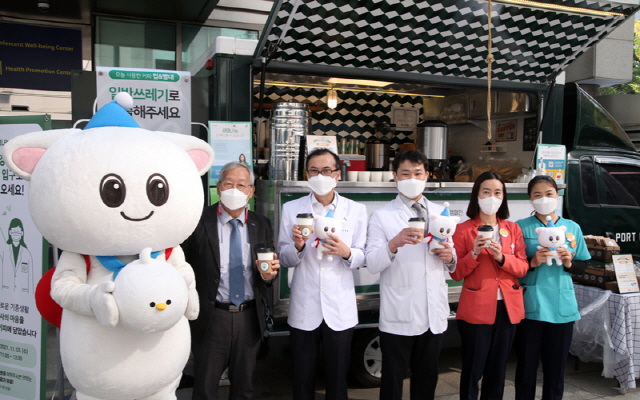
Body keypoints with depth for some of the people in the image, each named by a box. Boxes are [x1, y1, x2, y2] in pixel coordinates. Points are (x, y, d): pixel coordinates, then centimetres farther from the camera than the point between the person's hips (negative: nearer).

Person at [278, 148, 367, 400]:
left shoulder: (356, 210, 4)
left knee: (337, 379, 12)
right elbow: (285, 259, 3)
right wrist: (297, 247, -18)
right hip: (304, 310, 0)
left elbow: (363, 258, 3)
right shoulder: (291, 209, 3)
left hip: (340, 310, 0)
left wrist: (346, 253, -18)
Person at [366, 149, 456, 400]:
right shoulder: (382, 216, -2)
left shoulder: (441, 213, 11)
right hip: (398, 317, -4)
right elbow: (372, 265, -12)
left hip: (434, 314, 4)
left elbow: (451, 265, 16)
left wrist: (449, 257, -8)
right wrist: (395, 243, -30)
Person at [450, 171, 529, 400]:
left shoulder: (513, 229, 10)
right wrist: (474, 254, -20)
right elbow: (456, 273, -4)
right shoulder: (463, 230, -1)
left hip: (507, 307, 4)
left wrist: (502, 258, -15)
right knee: (472, 371, 1)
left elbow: (523, 268, 2)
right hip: (476, 308, -4)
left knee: (497, 371, 14)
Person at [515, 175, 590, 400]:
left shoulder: (572, 228, 10)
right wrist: (532, 262, -18)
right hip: (530, 306, -2)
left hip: (562, 307, 2)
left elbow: (582, 267, 13)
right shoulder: (521, 227, 2)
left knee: (556, 369, 8)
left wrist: (569, 263, -7)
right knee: (526, 367, 2)